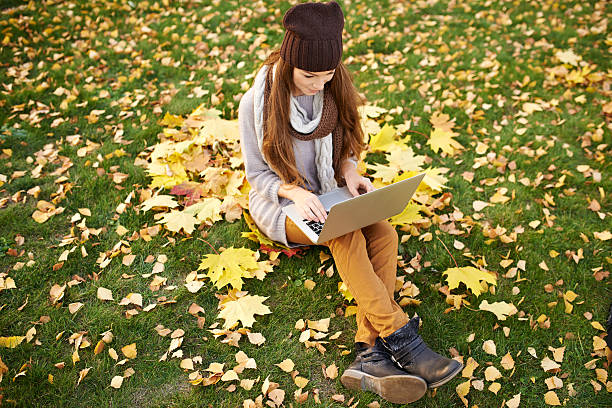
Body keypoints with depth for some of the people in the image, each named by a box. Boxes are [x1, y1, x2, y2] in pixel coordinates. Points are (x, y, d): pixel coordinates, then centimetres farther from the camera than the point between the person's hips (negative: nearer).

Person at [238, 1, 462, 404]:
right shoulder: (258, 102, -15)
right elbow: (258, 173, -9)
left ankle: (371, 353, -33)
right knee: (345, 235, -33)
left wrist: (350, 171, -14)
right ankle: (400, 338, -29)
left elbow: (345, 146, 9)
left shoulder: (335, 89, -3)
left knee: (383, 232, -25)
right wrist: (296, 192, -28)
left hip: (329, 194, 4)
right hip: (281, 202, -4)